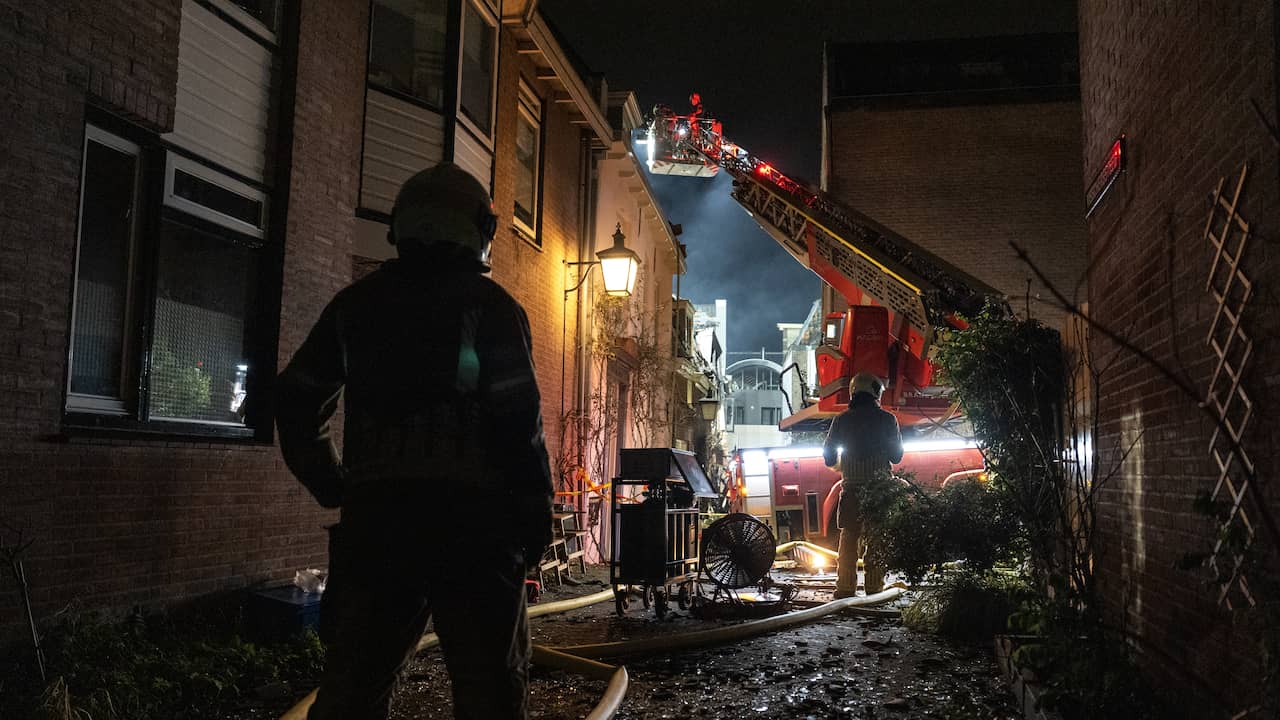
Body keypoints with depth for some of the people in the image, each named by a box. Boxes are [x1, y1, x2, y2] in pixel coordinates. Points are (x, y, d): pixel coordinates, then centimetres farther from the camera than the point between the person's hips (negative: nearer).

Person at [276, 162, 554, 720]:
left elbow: (296, 405, 12)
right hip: (470, 515, -4)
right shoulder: (490, 305, -2)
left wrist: (334, 487, 18)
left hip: (374, 513, 4)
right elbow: (519, 421, -10)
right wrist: (535, 511, -2)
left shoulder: (355, 304, 12)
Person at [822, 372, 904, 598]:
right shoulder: (887, 419, -1)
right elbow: (897, 456, 3)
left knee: (849, 538, 6)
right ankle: (874, 588, 5)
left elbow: (828, 457, 5)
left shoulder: (842, 420, 2)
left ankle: (846, 588, 4)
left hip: (851, 488, 1)